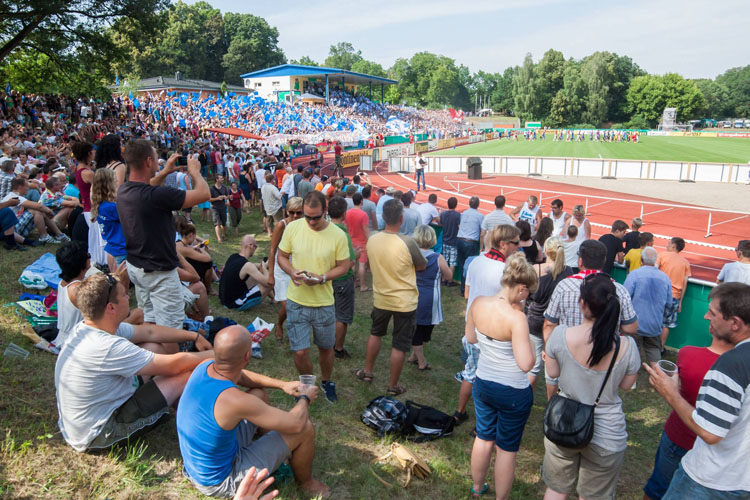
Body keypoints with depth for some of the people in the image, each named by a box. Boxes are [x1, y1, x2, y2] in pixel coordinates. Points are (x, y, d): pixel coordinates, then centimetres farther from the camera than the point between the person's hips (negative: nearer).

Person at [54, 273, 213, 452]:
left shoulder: (84, 329, -4)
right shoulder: (108, 348, -34)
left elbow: (149, 332, 5)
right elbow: (174, 365, -26)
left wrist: (194, 336, 9)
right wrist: (215, 354, -12)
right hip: (97, 435, -9)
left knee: (154, 346, 8)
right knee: (187, 373, -13)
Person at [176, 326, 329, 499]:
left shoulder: (205, 366, -15)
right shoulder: (236, 400, -37)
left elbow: (239, 375, 10)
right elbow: (296, 424, -26)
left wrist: (282, 384, 3)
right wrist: (305, 398, -4)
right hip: (219, 483, -8)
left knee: (259, 394, 17)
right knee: (305, 429, -8)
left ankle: (274, 447, 39)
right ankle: (305, 482, 23)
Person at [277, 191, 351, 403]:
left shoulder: (338, 235, -12)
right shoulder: (292, 228, -7)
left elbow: (344, 266, -2)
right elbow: (282, 256, 4)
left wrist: (322, 278, -19)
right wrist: (292, 271, -17)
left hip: (324, 302, 0)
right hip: (296, 301, 1)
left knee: (326, 347, 17)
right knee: (300, 352, 2)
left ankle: (326, 381, 45)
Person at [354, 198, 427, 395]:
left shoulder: (372, 240, -9)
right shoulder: (407, 243, -24)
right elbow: (422, 266, -7)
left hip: (381, 298, 5)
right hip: (405, 302, -4)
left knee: (376, 333, 28)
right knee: (399, 345, 10)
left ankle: (367, 371, 40)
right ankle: (393, 386, 23)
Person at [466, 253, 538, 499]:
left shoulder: (478, 303, -10)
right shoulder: (516, 317, -28)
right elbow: (526, 364, -27)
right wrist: (524, 334, -16)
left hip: (482, 384, 6)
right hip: (513, 393, -6)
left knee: (483, 437, 26)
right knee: (507, 448, 15)